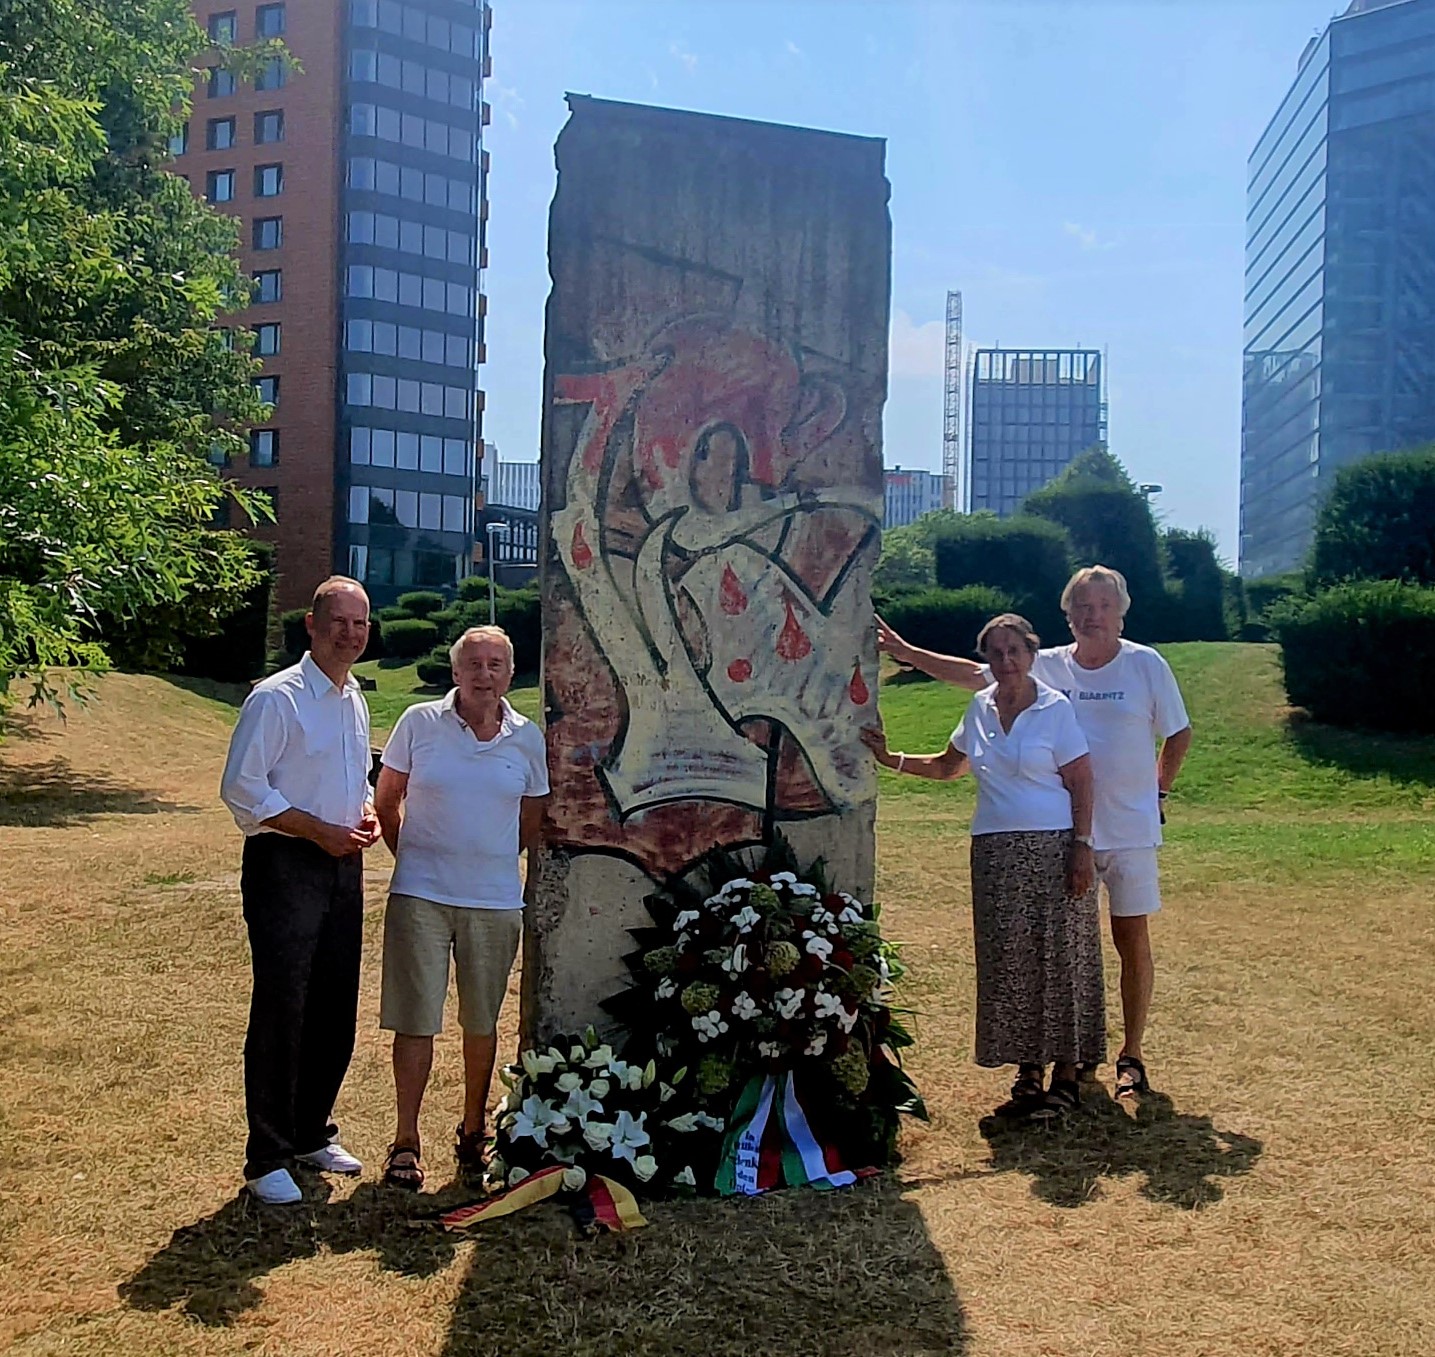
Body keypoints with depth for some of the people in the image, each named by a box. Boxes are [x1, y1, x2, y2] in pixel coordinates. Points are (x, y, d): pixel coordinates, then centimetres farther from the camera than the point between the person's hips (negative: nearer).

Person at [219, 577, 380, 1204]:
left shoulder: (355, 700, 13)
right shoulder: (276, 697, -11)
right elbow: (241, 788, -16)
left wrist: (366, 816, 4)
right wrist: (321, 830, -17)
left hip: (342, 866, 8)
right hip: (284, 866, -7)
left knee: (336, 1011, 12)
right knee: (281, 1012, -5)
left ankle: (312, 1133, 28)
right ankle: (267, 1158, 7)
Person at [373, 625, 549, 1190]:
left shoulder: (528, 739, 2)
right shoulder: (419, 724, -3)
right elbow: (386, 801, 8)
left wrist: (489, 864, 10)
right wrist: (411, 859, 6)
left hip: (495, 900, 2)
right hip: (421, 895, -2)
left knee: (482, 1021, 13)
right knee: (415, 1020, 1)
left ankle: (473, 1129, 29)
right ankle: (406, 1140, 13)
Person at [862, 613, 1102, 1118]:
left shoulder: (1056, 709, -4)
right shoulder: (980, 707, 10)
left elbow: (1081, 784, -6)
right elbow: (947, 766, 22)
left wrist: (1082, 848, -13)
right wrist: (890, 760, 11)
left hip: (1053, 849, -5)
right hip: (995, 853, 5)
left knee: (1057, 959, -1)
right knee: (1008, 963, 4)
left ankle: (1066, 1073, 9)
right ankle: (1028, 1072, 15)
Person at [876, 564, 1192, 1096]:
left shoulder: (1147, 665, -3)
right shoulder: (1045, 667, 1)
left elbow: (1178, 734, 7)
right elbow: (972, 673, 3)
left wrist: (1157, 790, 5)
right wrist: (904, 651, -1)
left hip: (1130, 831, -2)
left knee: (1132, 942, 3)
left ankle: (1131, 1056, 15)